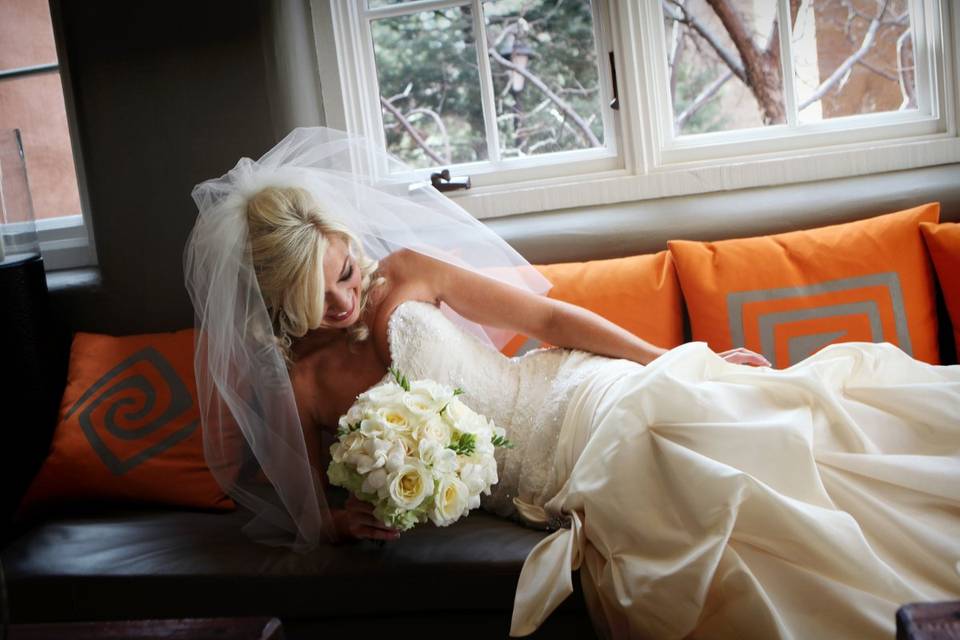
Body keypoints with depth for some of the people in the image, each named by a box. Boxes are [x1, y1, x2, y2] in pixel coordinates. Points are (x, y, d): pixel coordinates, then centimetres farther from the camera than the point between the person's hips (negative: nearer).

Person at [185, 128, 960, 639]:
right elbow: (306, 512, 6)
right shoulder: (294, 383, -8)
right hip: (561, 472, -2)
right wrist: (340, 523, -19)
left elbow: (548, 316, 0)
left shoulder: (405, 271, -6)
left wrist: (673, 361, 1)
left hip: (582, 395, 2)